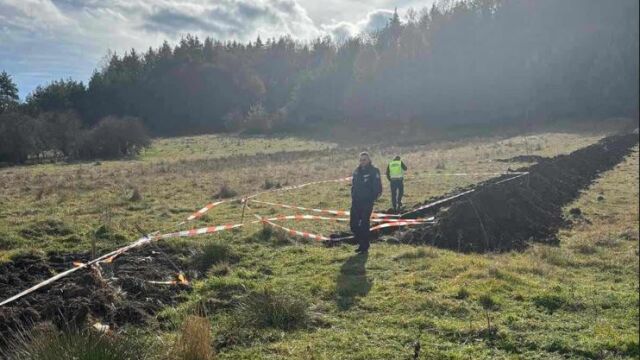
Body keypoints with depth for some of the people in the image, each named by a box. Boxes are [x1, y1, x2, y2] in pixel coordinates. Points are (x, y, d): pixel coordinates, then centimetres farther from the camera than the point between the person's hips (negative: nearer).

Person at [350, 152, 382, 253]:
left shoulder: (374, 171, -9)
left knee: (364, 224, -3)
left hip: (367, 202, -6)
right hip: (356, 202, 6)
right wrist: (353, 197, 11)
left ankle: (365, 246, 9)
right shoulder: (357, 171, 10)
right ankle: (361, 242, 23)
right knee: (353, 223, 5)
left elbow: (378, 187, -11)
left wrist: (372, 198, -13)